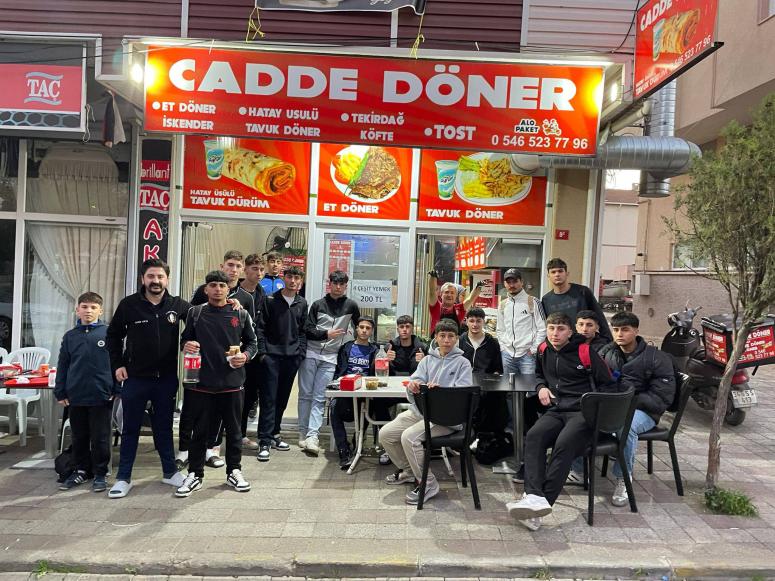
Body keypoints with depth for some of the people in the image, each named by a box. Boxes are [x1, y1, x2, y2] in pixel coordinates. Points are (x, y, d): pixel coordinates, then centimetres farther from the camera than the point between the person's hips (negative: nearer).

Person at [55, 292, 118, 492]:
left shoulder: (109, 333, -3)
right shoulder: (70, 336, 7)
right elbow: (62, 366, 10)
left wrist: (116, 389, -5)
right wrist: (60, 392, 6)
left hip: (102, 396, -3)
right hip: (75, 396, 4)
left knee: (100, 438, 5)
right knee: (79, 437, 15)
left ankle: (100, 474, 17)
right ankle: (81, 470, 30)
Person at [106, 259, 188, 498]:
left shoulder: (178, 305, -3)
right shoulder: (128, 304, -4)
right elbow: (113, 335, 7)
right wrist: (117, 364, 0)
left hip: (167, 378, 1)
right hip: (135, 378, -1)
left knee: (164, 427, 14)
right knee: (130, 429, 9)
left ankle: (170, 472, 26)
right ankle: (123, 478, 21)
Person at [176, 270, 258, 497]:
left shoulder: (241, 314, 3)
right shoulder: (195, 313, 4)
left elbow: (252, 342, 9)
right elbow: (184, 340, 12)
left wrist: (245, 355, -10)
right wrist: (186, 346, -10)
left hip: (231, 383, 0)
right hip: (201, 382, 0)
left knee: (234, 430, 12)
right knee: (199, 430, 9)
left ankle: (234, 471, 28)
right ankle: (194, 474, 24)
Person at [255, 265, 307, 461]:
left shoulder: (302, 303, 11)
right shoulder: (270, 300, -1)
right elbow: (260, 328, -2)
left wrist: (301, 352, 5)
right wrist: (262, 352, -9)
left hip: (292, 357, 4)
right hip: (272, 355, -4)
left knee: (283, 398, 11)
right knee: (268, 399, -6)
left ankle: (274, 434, 24)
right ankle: (265, 442, -4)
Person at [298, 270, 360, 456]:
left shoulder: (351, 305, 4)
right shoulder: (318, 304, 4)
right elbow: (307, 330, 0)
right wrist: (326, 334, -13)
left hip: (330, 358, -1)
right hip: (310, 353, 1)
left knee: (319, 398, -4)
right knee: (305, 395, 3)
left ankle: (313, 436, -7)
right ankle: (303, 433, 12)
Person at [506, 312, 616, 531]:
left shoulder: (586, 352, 0)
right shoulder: (544, 351, 15)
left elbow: (608, 385, 5)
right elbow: (539, 375, 35)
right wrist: (541, 387, 12)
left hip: (583, 412, -4)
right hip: (557, 410, 4)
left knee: (564, 444, -33)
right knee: (533, 436, -27)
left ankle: (543, 501, -37)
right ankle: (534, 497, -41)